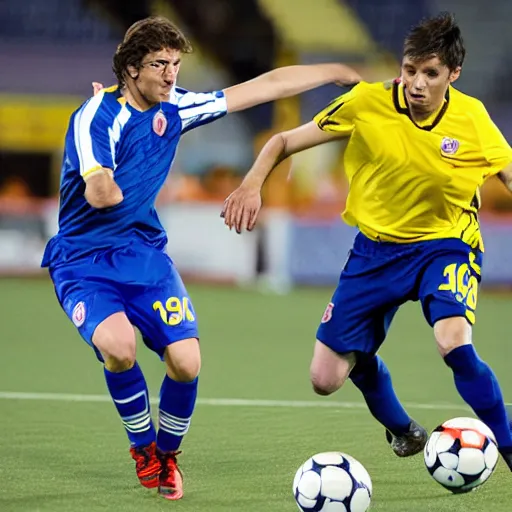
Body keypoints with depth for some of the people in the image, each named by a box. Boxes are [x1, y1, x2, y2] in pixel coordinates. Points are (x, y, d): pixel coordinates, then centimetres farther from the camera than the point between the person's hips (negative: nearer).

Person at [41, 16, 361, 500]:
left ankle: (166, 455, 18)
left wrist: (337, 72, 15)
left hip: (145, 254, 5)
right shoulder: (95, 115, -17)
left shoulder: (174, 108, 2)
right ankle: (143, 447, -2)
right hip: (83, 260, -5)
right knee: (118, 345, -31)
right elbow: (102, 196, -30)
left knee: (186, 362, -12)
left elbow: (263, 87, 10)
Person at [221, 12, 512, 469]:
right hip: (377, 246, 2)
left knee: (454, 343, -33)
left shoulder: (471, 118, -13)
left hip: (445, 244, -2)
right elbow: (285, 142, -6)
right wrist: (252, 184, -23)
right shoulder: (368, 103, -15)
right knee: (326, 378, 2)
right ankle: (401, 429, 35)